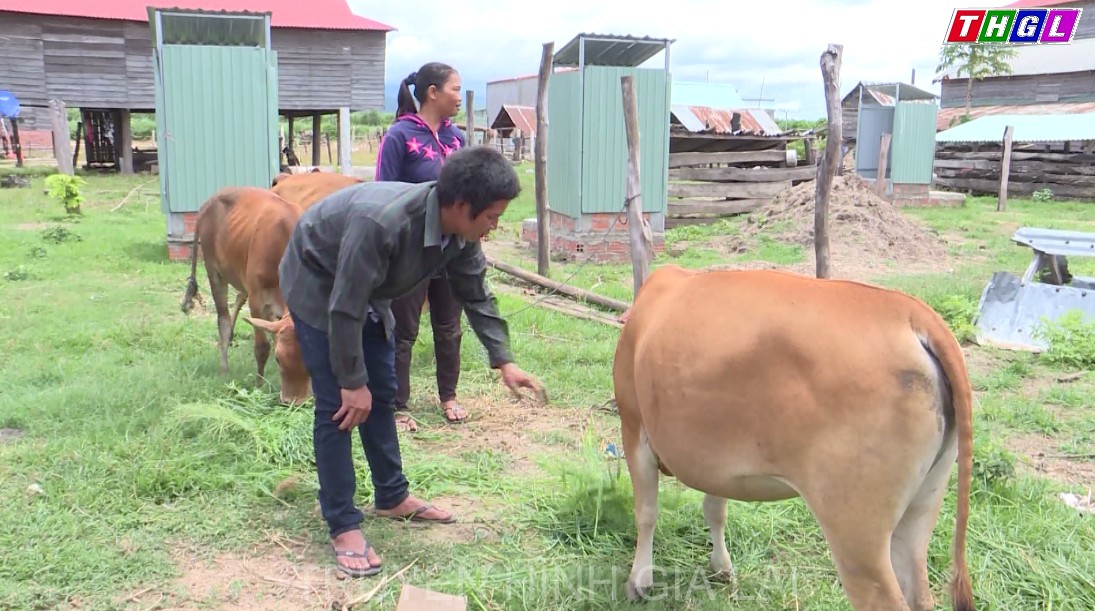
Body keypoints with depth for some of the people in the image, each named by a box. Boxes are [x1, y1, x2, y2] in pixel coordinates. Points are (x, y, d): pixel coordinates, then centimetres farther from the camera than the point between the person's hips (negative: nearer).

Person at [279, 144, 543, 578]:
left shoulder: (460, 233, -17)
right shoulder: (381, 222, -41)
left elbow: (476, 296, -2)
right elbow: (344, 308, -34)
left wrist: (503, 362, -8)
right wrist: (352, 382, -25)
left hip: (367, 291, 8)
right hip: (316, 285, -7)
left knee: (381, 395, 11)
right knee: (339, 406, -9)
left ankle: (392, 497, 26)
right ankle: (342, 526, 0)